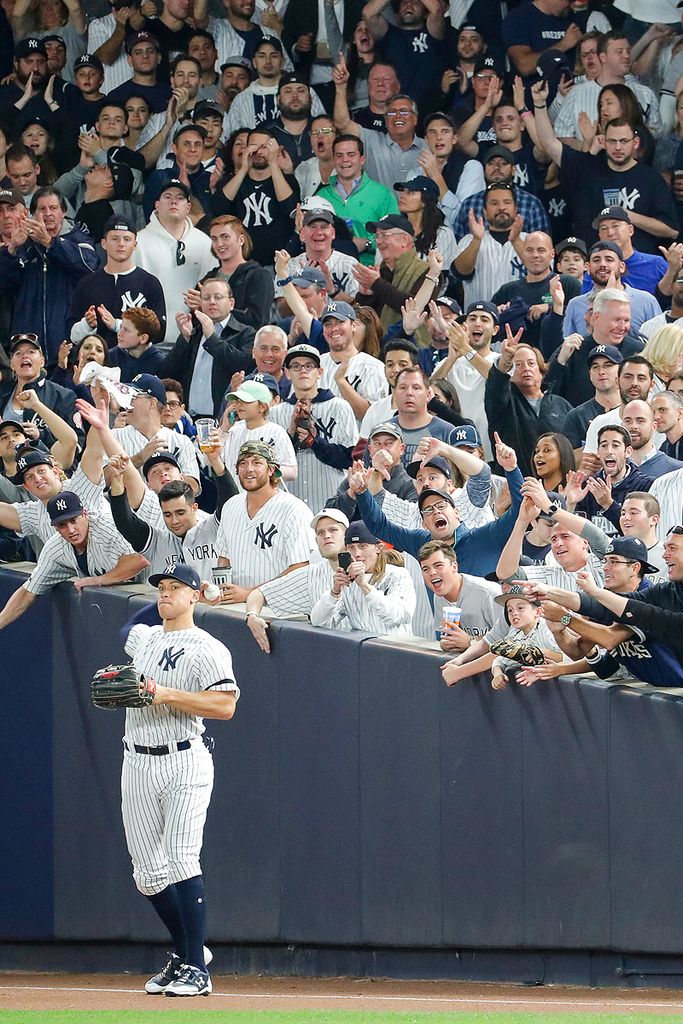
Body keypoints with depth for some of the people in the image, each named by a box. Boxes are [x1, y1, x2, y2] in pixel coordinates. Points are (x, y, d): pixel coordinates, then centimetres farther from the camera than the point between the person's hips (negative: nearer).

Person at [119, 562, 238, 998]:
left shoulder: (206, 649, -6)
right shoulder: (140, 636, 16)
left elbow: (225, 705, -17)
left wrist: (166, 694, -21)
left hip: (185, 762, -7)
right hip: (137, 763, 7)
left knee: (181, 860, -16)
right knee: (148, 871, 7)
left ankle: (196, 969, -14)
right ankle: (185, 953, 23)